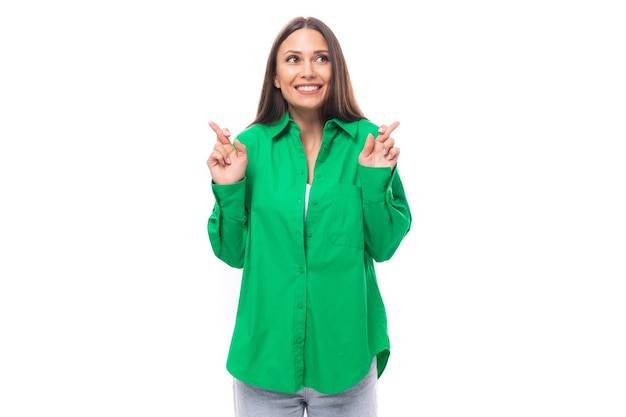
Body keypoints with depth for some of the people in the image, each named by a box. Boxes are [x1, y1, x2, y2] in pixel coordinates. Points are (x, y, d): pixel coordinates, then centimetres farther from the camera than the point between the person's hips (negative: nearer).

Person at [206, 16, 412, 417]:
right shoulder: (251, 145, -5)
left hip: (345, 353, 0)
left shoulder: (369, 141, -5)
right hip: (266, 352, 0)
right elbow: (233, 253, -1)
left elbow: (384, 246, -4)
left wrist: (375, 181, -17)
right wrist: (228, 190, -15)